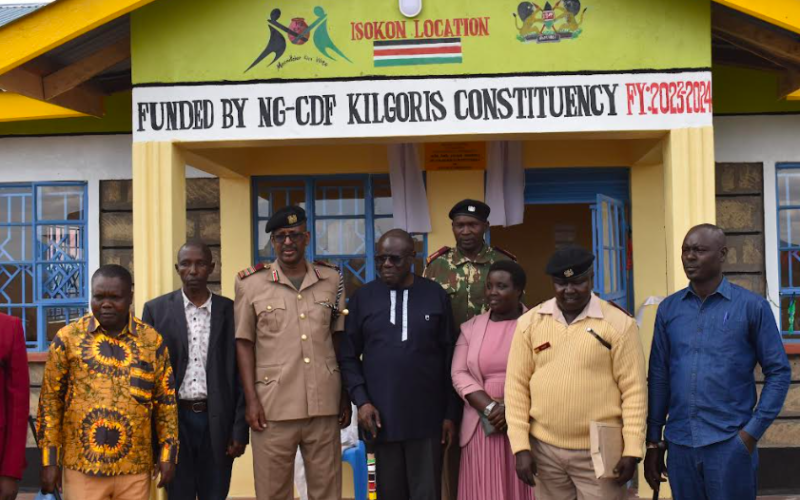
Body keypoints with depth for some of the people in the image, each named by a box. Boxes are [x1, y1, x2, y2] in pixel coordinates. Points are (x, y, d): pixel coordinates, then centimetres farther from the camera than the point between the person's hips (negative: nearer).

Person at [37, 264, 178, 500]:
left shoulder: (152, 340, 3)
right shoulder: (68, 338, 0)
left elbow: (166, 400, 6)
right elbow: (50, 401, 1)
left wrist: (168, 453, 0)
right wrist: (49, 459, -2)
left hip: (135, 467, 1)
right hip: (82, 466, -1)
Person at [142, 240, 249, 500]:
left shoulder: (230, 311, 3)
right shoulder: (156, 310, 2)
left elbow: (240, 374, 3)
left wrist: (240, 430, -1)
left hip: (218, 422, 0)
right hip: (174, 421, 0)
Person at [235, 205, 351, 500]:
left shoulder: (331, 280, 8)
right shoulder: (251, 283, 0)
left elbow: (339, 340, 12)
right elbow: (244, 344, 2)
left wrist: (346, 396, 9)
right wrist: (251, 400, -5)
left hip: (324, 403, 2)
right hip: (273, 405, -2)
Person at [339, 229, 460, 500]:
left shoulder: (435, 295, 2)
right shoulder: (363, 297, 4)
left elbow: (449, 358, 3)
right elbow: (348, 356, 6)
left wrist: (451, 413, 1)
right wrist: (361, 400, -6)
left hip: (427, 417, -1)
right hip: (382, 417, 1)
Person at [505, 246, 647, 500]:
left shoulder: (618, 323, -5)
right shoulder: (530, 322, 2)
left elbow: (634, 389, -5)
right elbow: (517, 385, 3)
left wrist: (632, 450, -8)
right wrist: (521, 446, -2)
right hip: (544, 449, 3)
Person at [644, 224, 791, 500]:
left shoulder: (751, 306, -3)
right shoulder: (668, 309, 6)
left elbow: (778, 372, -2)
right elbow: (659, 377, 8)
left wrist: (753, 432, -9)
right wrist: (652, 443, 8)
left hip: (730, 444, -3)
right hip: (679, 446, 3)